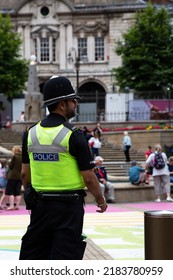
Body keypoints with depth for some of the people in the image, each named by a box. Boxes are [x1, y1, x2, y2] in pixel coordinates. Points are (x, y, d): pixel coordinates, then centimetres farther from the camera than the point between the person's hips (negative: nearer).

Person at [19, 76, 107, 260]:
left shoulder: (31, 133, 3)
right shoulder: (73, 135, -12)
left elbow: (25, 174, 9)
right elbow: (88, 177, -11)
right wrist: (100, 199, 5)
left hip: (40, 204, 5)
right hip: (68, 205, -5)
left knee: (32, 254, 12)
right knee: (64, 256, 0)